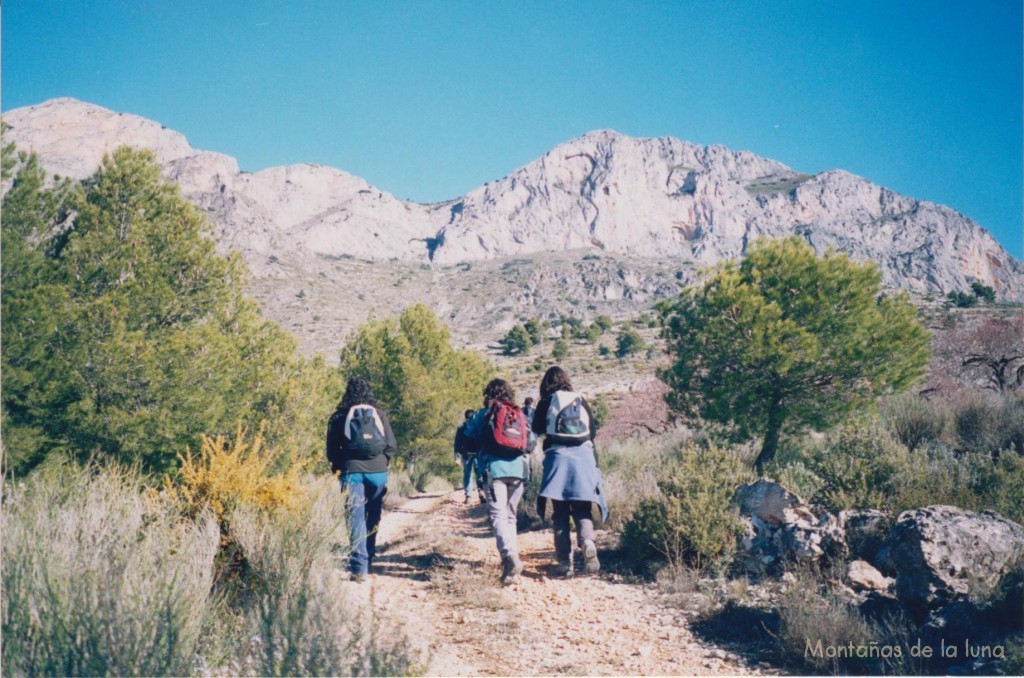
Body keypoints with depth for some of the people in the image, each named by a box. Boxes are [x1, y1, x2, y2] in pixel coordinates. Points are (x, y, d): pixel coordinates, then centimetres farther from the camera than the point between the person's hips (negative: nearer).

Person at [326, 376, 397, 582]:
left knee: (356, 517, -2)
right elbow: (392, 445, 5)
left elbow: (332, 449, 5)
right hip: (378, 471, 1)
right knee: (372, 518, 14)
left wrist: (338, 469, 20)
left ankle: (360, 566, -12)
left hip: (352, 471, -1)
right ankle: (368, 561, 21)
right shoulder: (379, 413, 7)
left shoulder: (340, 416, 4)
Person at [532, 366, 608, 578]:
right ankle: (588, 543, -20)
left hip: (558, 457, -2)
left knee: (560, 513, 5)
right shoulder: (581, 401, 8)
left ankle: (564, 562, -1)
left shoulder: (546, 402, 1)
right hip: (583, 457, 2)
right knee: (582, 510, 8)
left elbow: (537, 429, 9)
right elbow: (593, 431, 12)